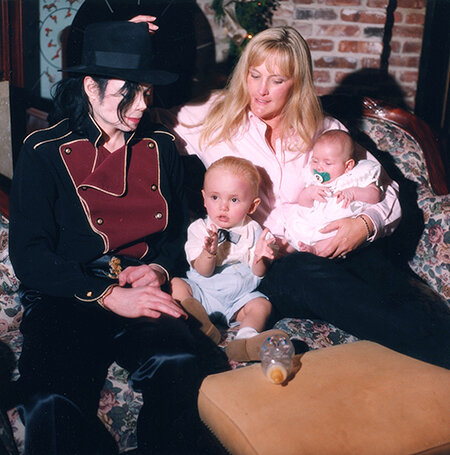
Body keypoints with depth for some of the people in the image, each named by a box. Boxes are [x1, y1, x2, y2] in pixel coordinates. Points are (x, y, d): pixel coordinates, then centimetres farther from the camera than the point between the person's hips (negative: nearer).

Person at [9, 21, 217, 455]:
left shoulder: (160, 146, 16)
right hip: (66, 300, -2)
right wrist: (107, 296, -14)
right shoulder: (44, 152, 5)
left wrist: (160, 268, 0)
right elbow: (29, 255, -2)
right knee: (51, 401, -34)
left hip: (145, 293, 3)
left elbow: (181, 228, 23)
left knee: (177, 361, -31)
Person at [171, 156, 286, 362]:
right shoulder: (200, 229, 0)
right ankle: (202, 326, -45)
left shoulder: (253, 230, 4)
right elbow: (203, 272, -9)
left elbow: (258, 273, 0)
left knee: (262, 305, -22)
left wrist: (260, 257, -23)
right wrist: (210, 252, -30)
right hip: (203, 292, 0)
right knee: (175, 285, -22)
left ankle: (245, 339, -47)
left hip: (240, 296, 1)